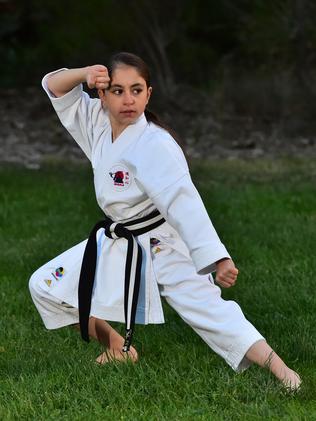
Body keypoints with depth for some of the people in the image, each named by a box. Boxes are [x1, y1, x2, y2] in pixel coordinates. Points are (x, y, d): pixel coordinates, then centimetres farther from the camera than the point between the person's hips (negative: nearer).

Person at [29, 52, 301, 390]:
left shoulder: (154, 146, -25)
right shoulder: (99, 122, -3)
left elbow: (184, 204, -32)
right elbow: (55, 87, 2)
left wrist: (217, 260, -41)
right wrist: (85, 73, -21)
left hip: (160, 247, -8)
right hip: (114, 245, 8)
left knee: (207, 309, -23)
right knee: (43, 286, 12)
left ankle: (282, 372, -29)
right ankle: (117, 349, 26)